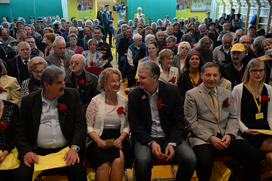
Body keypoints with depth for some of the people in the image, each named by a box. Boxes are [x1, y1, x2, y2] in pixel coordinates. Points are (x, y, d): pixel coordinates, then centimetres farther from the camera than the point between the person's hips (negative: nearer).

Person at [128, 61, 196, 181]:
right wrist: (151, 143, -18)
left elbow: (178, 122, 0)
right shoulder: (134, 95, -2)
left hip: (170, 137, 1)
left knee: (190, 160, -23)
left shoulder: (172, 91, -1)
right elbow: (135, 126, -3)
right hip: (146, 138, -1)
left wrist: (172, 143, -14)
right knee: (142, 162, -32)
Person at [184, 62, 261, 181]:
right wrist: (211, 138, -15)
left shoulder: (227, 93, 17)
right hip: (203, 138, -4)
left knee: (255, 156, -17)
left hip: (226, 136, 5)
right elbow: (192, 123, -4)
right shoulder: (192, 95, 2)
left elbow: (233, 118, 15)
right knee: (204, 162, -34)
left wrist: (229, 135, -5)